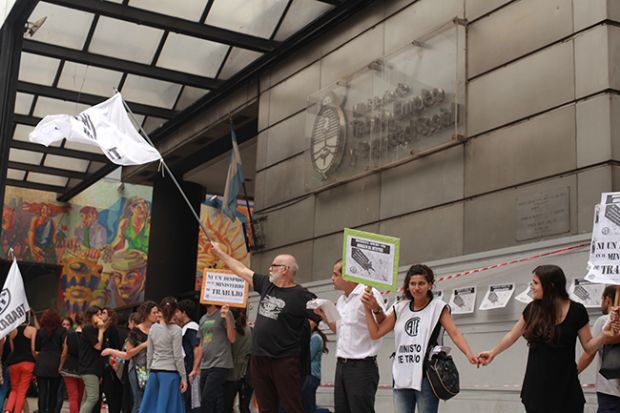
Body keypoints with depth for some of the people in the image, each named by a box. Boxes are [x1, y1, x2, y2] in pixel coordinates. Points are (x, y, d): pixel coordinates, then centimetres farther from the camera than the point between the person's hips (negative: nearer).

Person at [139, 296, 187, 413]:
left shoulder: (153, 328, 5)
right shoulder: (176, 330, -9)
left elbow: (149, 353, 10)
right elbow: (178, 357, -10)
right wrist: (183, 377, -4)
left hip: (154, 372, 5)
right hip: (170, 373, -5)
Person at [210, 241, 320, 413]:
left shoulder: (301, 296, -7)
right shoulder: (266, 284, 12)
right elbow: (242, 270, 21)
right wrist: (219, 252, 27)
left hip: (284, 361, -7)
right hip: (259, 359, 7)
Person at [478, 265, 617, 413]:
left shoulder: (576, 311, -9)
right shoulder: (533, 309, -1)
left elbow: (588, 346, -3)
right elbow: (513, 335, 15)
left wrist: (606, 335, -21)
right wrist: (493, 353, 24)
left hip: (564, 389, -3)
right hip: (536, 387, 3)